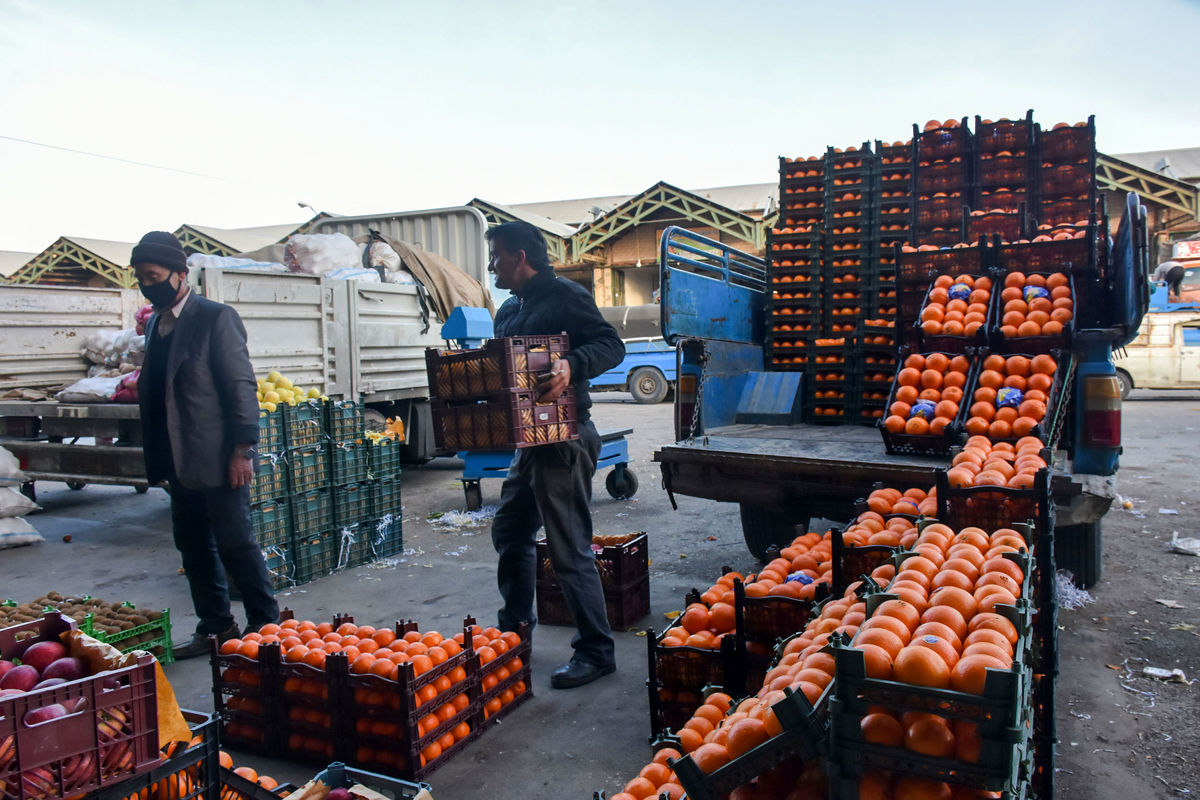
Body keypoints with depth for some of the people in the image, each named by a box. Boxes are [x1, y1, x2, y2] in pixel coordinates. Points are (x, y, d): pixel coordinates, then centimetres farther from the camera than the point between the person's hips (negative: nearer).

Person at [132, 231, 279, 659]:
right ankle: (215, 628, 26)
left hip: (218, 460, -8)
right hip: (180, 463, 8)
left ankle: (265, 627, 11)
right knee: (193, 547, 14)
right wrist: (157, 458, 15)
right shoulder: (154, 325, 14)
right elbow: (152, 393, 19)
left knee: (236, 545, -1)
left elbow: (241, 386, -14)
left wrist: (243, 449, -19)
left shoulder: (216, 318, -9)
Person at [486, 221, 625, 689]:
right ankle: (515, 627, 37)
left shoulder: (565, 296, -10)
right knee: (510, 532, 20)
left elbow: (612, 345, -18)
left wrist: (573, 364, -34)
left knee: (570, 550, -5)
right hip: (528, 439, 10)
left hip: (563, 440, -10)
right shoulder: (508, 311, 18)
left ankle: (595, 651, 8)